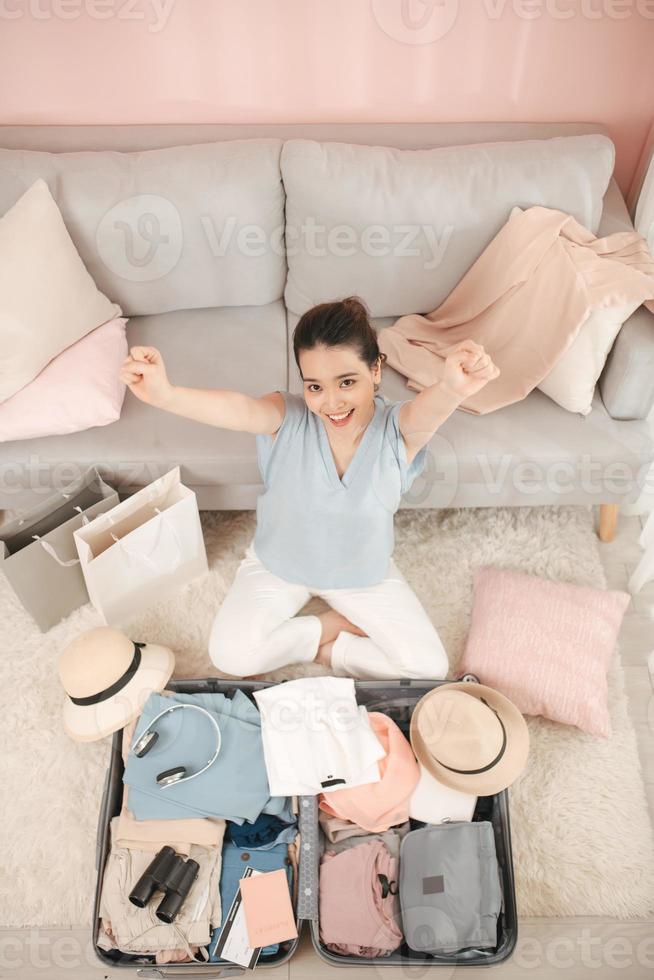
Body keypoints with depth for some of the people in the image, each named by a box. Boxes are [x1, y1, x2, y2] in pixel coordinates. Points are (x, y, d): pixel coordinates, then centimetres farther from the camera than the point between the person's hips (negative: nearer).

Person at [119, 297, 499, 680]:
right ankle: (334, 625, 5)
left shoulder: (398, 427, -27)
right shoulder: (287, 417, -28)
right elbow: (239, 408, -50)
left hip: (364, 571, 0)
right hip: (279, 563, 0)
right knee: (230, 655, -16)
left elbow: (429, 409, -52)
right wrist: (166, 395, -73)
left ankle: (323, 650, 11)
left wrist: (452, 389, -79)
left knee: (430, 666, -8)